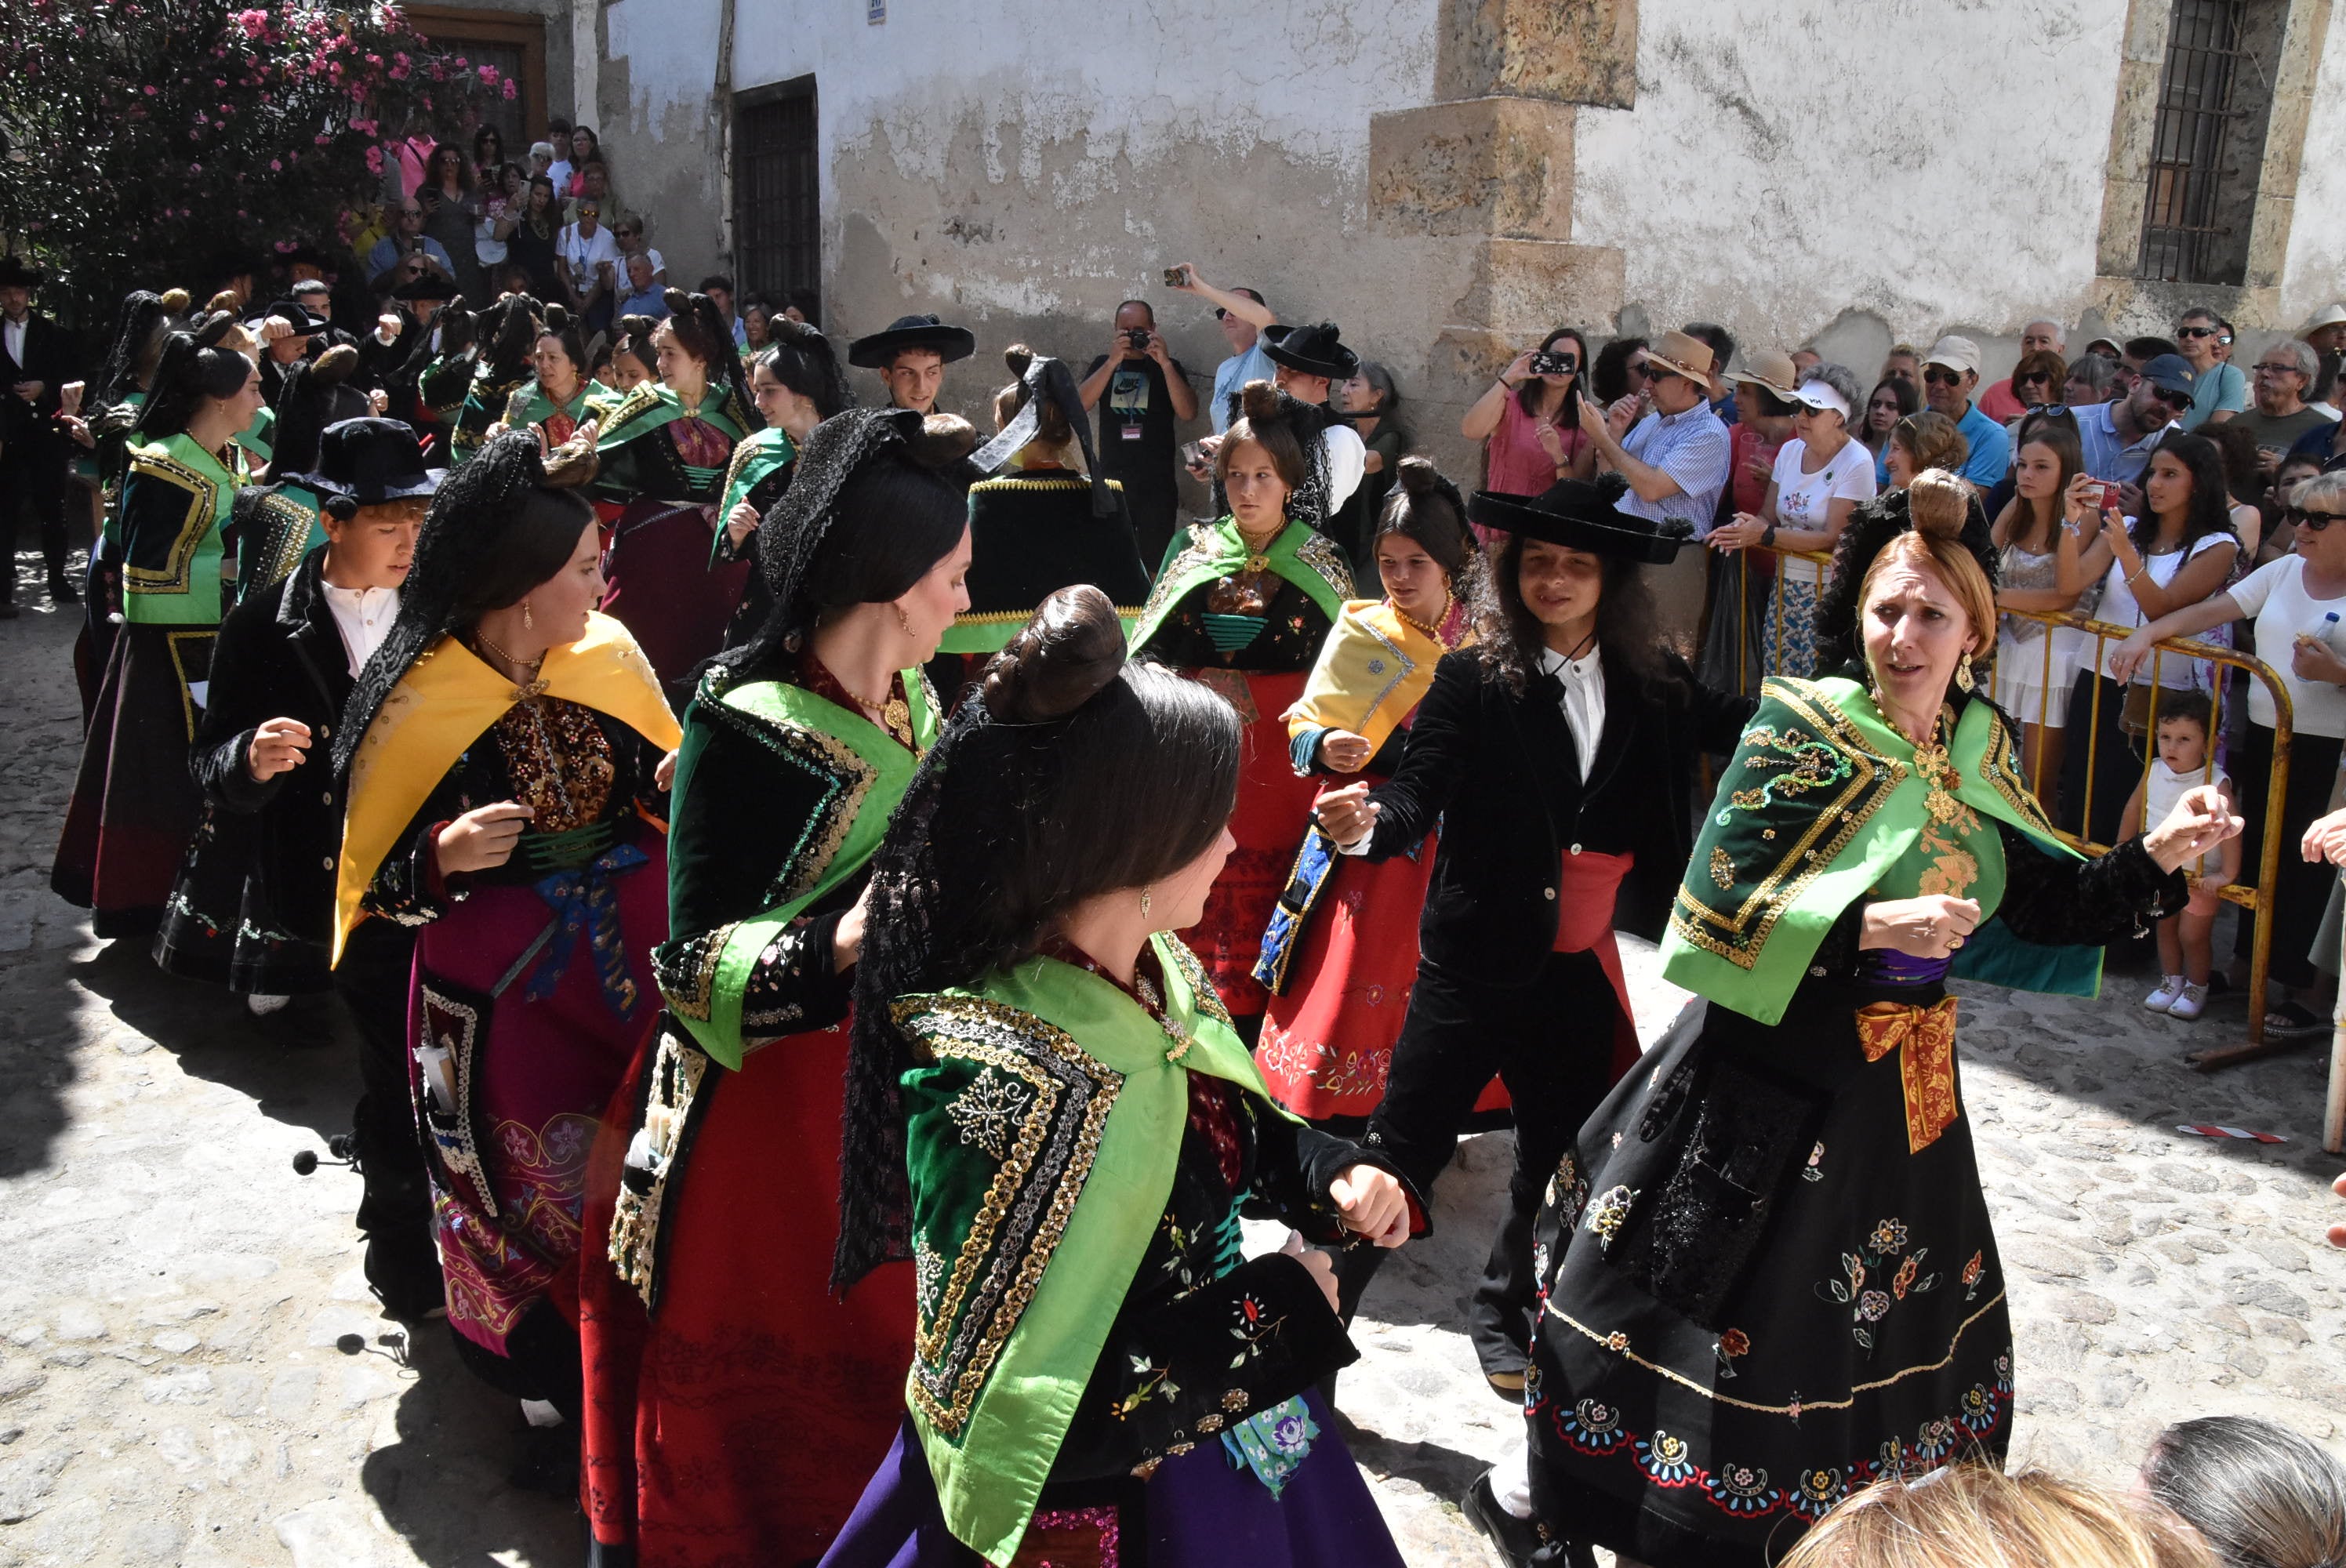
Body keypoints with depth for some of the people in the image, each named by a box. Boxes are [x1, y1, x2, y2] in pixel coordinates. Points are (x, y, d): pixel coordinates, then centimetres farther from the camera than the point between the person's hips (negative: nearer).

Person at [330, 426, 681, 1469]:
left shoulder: (607, 656, -1)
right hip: (503, 986, -3)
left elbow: (655, 788, 13)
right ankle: (557, 1390, 31)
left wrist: (677, 784, -10)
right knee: (533, 1190, 8)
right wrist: (446, 858, -26)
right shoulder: (414, 708, -12)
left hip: (637, 948, 3)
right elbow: (379, 884, -6)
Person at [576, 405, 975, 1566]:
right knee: (751, 1387, 11)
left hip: (888, 1070, 6)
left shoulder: (912, 703, 2)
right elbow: (692, 960, -19)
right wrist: (831, 950, -35)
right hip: (762, 1099, -6)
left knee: (872, 1360, 16)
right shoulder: (744, 728, -20)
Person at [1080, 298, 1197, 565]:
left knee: (1156, 561, -3)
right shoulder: (1103, 365, 13)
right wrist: (1113, 362, -14)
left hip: (1157, 485, -1)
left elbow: (1188, 412, -8)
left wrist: (1164, 362, -16)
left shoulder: (1167, 367, 8)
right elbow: (1081, 404, -5)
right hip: (1112, 482, 2)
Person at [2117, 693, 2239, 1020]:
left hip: (2201, 876, -5)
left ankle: (2197, 987, 24)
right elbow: (2134, 808, 6)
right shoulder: (2154, 772, -8)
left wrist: (2227, 874, -31)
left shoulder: (2215, 784, -25)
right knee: (2165, 927, 16)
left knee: (2192, 934, 1)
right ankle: (2171, 981, 35)